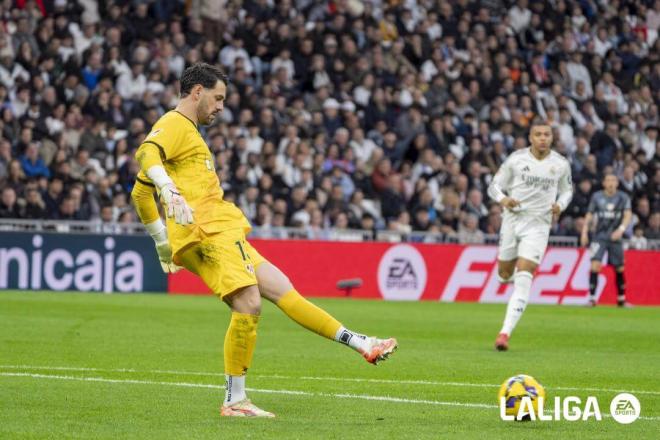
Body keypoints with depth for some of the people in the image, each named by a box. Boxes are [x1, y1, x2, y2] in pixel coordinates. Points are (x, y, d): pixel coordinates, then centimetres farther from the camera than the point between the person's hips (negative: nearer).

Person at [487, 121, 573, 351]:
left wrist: (560, 205, -6)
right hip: (512, 218, 1)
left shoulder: (561, 164, 0)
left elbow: (567, 190, 17)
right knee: (504, 275, 10)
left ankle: (505, 332, -15)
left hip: (538, 224, -1)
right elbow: (494, 186, 2)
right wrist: (503, 199, -21)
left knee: (523, 279, -14)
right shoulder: (516, 159, -3)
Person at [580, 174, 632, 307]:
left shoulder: (623, 197, 1)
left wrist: (621, 229, -27)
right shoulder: (597, 197, 3)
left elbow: (628, 215, -10)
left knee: (620, 269, 7)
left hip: (615, 237, 1)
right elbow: (589, 215, 10)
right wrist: (584, 233, 2)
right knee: (595, 265, -17)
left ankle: (621, 299, 24)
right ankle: (592, 298, -16)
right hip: (599, 236, -1)